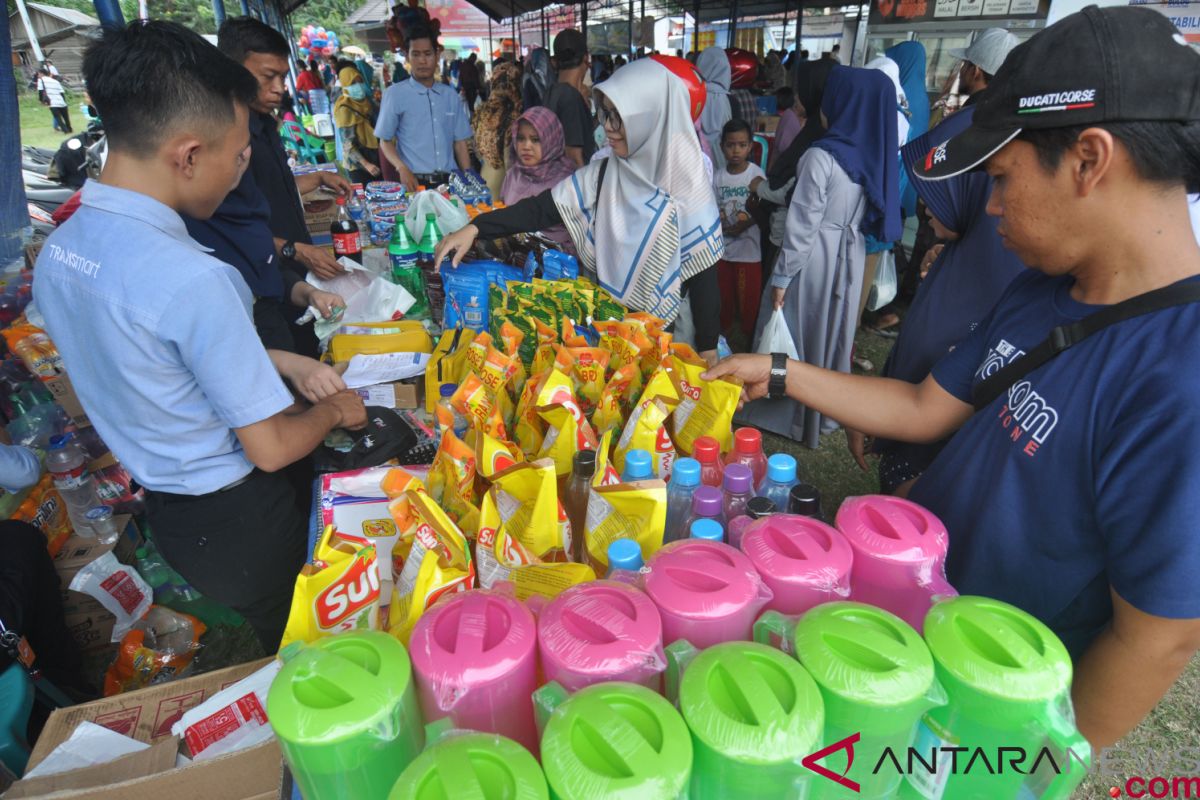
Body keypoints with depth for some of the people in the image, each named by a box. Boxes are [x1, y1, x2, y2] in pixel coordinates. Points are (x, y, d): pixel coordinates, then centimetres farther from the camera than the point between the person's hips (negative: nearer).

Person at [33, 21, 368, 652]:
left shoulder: (56, 250, -3)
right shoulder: (194, 280, -32)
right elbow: (271, 448, -24)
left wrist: (285, 363, 12)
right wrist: (334, 410, -5)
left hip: (162, 509, 8)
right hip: (239, 525, -7)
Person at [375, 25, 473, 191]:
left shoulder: (451, 96, 12)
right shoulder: (395, 93, 2)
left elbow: (460, 142, 13)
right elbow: (385, 141, 3)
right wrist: (402, 169, -14)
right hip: (416, 182, -3)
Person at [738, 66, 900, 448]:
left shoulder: (821, 156, -20)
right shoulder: (877, 154, 1)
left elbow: (803, 224, -19)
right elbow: (873, 214, 7)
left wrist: (782, 277, -12)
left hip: (814, 259, -7)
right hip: (850, 258, 7)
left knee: (795, 333, 9)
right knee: (831, 332, 19)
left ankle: (788, 413, 22)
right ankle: (825, 411, 35)